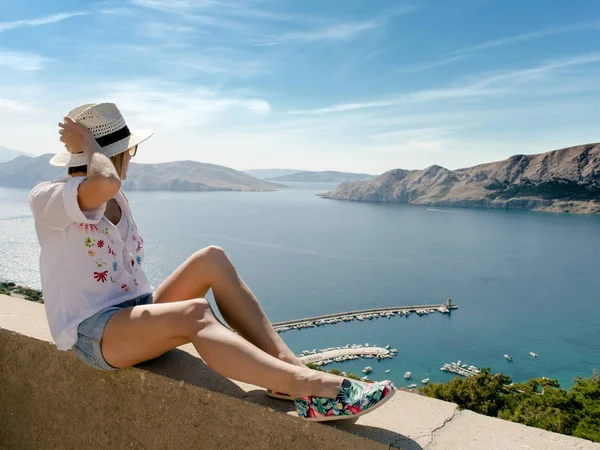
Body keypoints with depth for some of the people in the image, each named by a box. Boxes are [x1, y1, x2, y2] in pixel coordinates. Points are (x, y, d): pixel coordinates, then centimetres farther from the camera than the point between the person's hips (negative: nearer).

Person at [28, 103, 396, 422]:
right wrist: (87, 145, -17)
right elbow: (105, 183, -34)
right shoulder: (46, 198, -11)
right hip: (91, 333, -7)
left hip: (136, 310, 7)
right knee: (195, 313, -36)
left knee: (212, 259, -18)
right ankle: (306, 385, -42)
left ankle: (285, 360, -27)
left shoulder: (116, 199, 12)